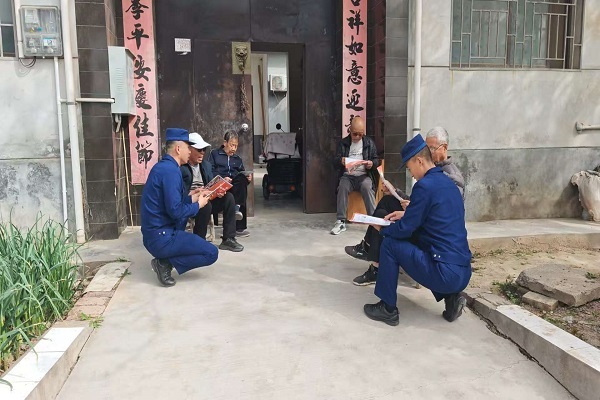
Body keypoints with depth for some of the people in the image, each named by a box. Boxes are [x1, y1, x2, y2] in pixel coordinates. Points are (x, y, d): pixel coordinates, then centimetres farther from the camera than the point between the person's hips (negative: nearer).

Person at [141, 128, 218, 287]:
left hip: (152, 234, 9)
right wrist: (198, 205, -7)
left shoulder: (162, 166, 12)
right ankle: (165, 262, -7)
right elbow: (175, 211, -23)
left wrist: (190, 198, 14)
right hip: (161, 237, -9)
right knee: (211, 253, -5)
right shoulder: (171, 170, -17)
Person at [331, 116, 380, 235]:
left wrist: (372, 164, -15)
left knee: (367, 187, -34)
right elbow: (336, 159, 6)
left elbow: (376, 160, 11)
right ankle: (341, 221, -31)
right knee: (342, 187, -32)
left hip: (364, 176, 0)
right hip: (347, 176, 0)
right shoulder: (343, 142, 11)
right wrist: (341, 161, -20)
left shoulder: (369, 142, 11)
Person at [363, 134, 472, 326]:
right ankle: (450, 296, 15)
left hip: (445, 273, -9)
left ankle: (388, 309, 11)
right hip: (464, 273, 9)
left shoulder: (425, 185, -14)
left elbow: (405, 230, -11)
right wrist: (406, 214, 24)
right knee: (417, 240, 32)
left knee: (390, 243, 1)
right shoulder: (448, 183, 12)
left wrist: (382, 229, 8)